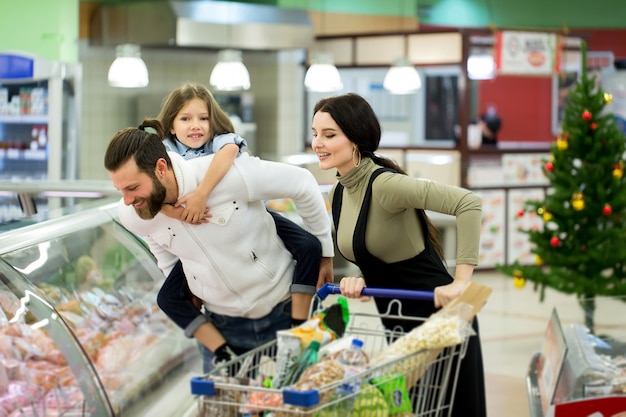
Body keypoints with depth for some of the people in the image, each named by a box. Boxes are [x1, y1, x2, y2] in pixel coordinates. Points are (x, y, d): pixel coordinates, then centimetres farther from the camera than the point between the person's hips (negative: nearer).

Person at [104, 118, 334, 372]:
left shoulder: (226, 173, -27)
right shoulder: (130, 216, -12)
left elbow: (301, 183, -12)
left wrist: (324, 253, -1)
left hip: (286, 311, -3)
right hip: (223, 327, 3)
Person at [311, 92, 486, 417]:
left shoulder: (383, 183, -22)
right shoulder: (338, 193, 4)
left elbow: (469, 203, -31)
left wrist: (461, 281, -33)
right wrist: (359, 281, -9)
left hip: (437, 317, -8)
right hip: (396, 324, 8)